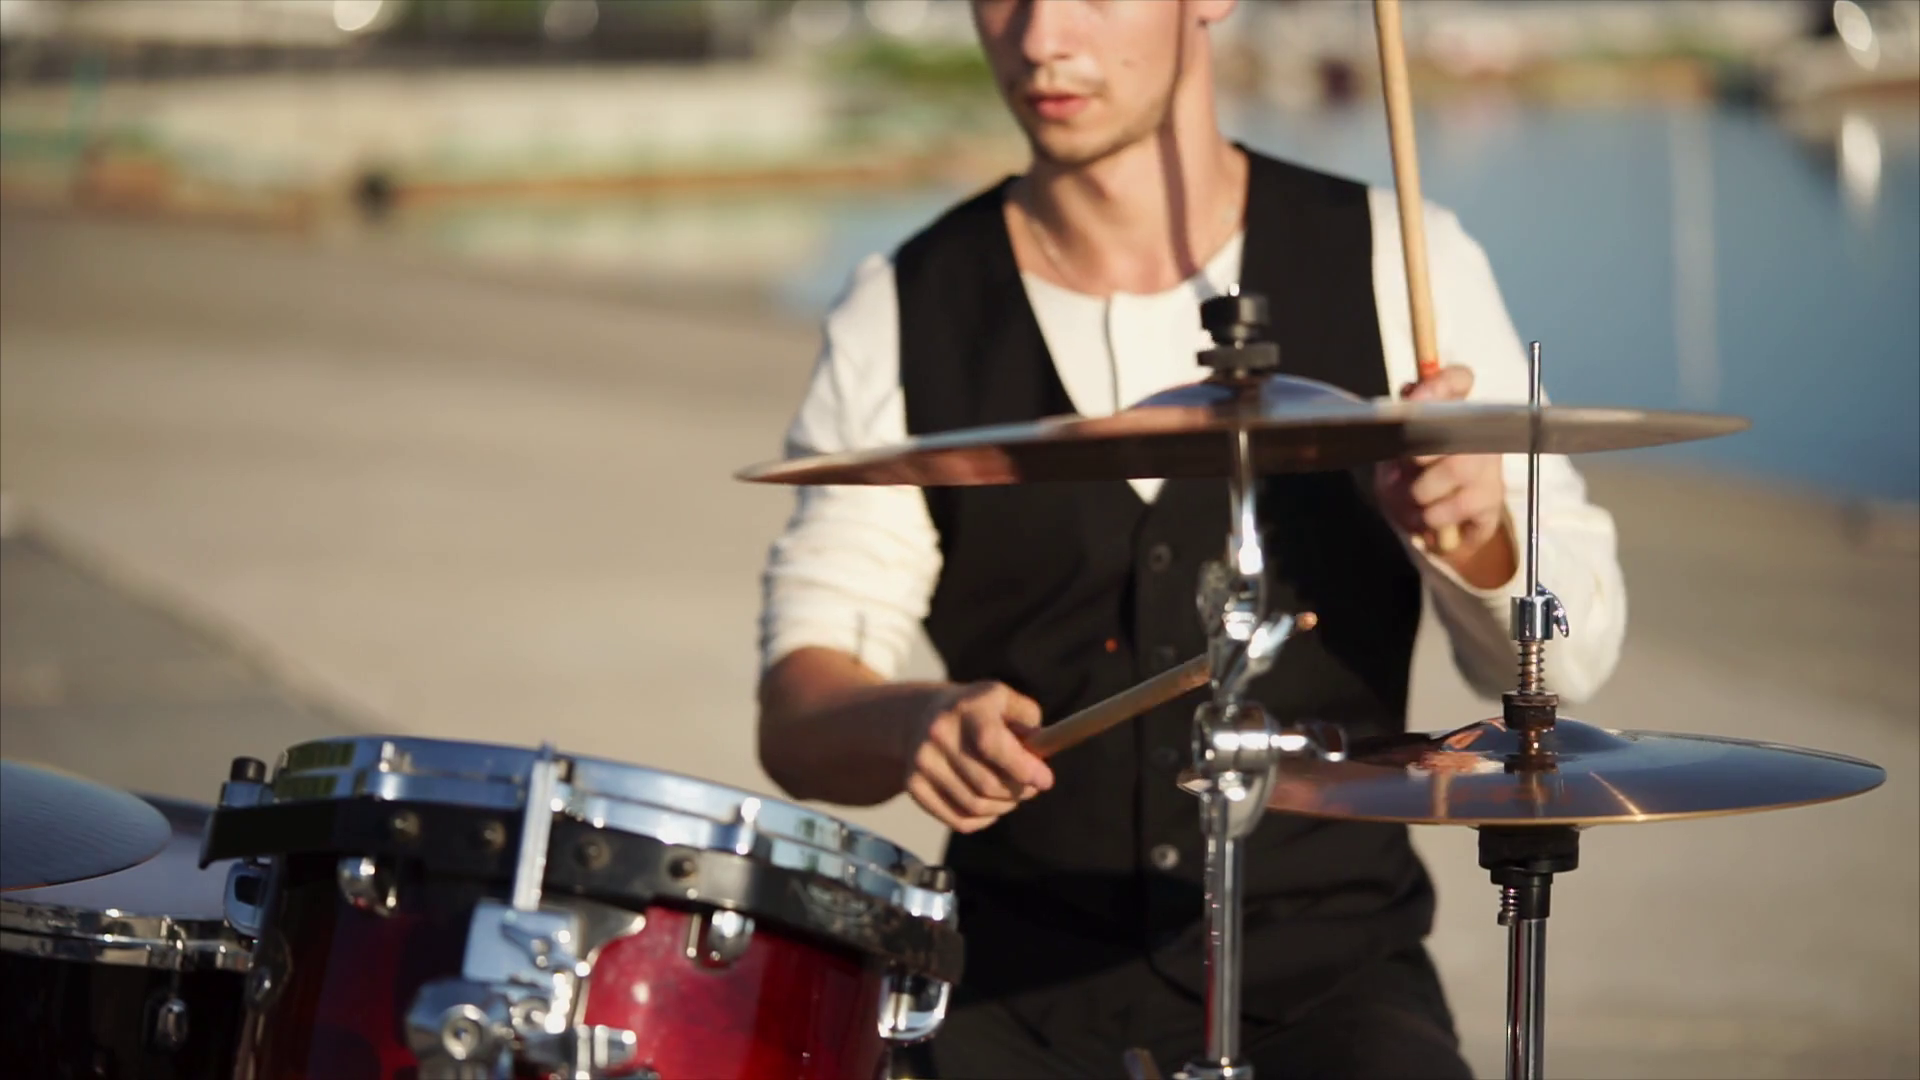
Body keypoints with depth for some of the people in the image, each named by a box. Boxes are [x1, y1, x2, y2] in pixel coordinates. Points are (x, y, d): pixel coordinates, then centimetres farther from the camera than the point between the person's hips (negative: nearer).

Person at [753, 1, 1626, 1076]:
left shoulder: (1395, 267, -1)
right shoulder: (904, 317, 1)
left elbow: (1568, 661, 0)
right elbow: (799, 713, 0)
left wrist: (1478, 532, -21)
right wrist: (915, 723, -22)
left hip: (1330, 970, 0)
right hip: (1023, 984, 1)